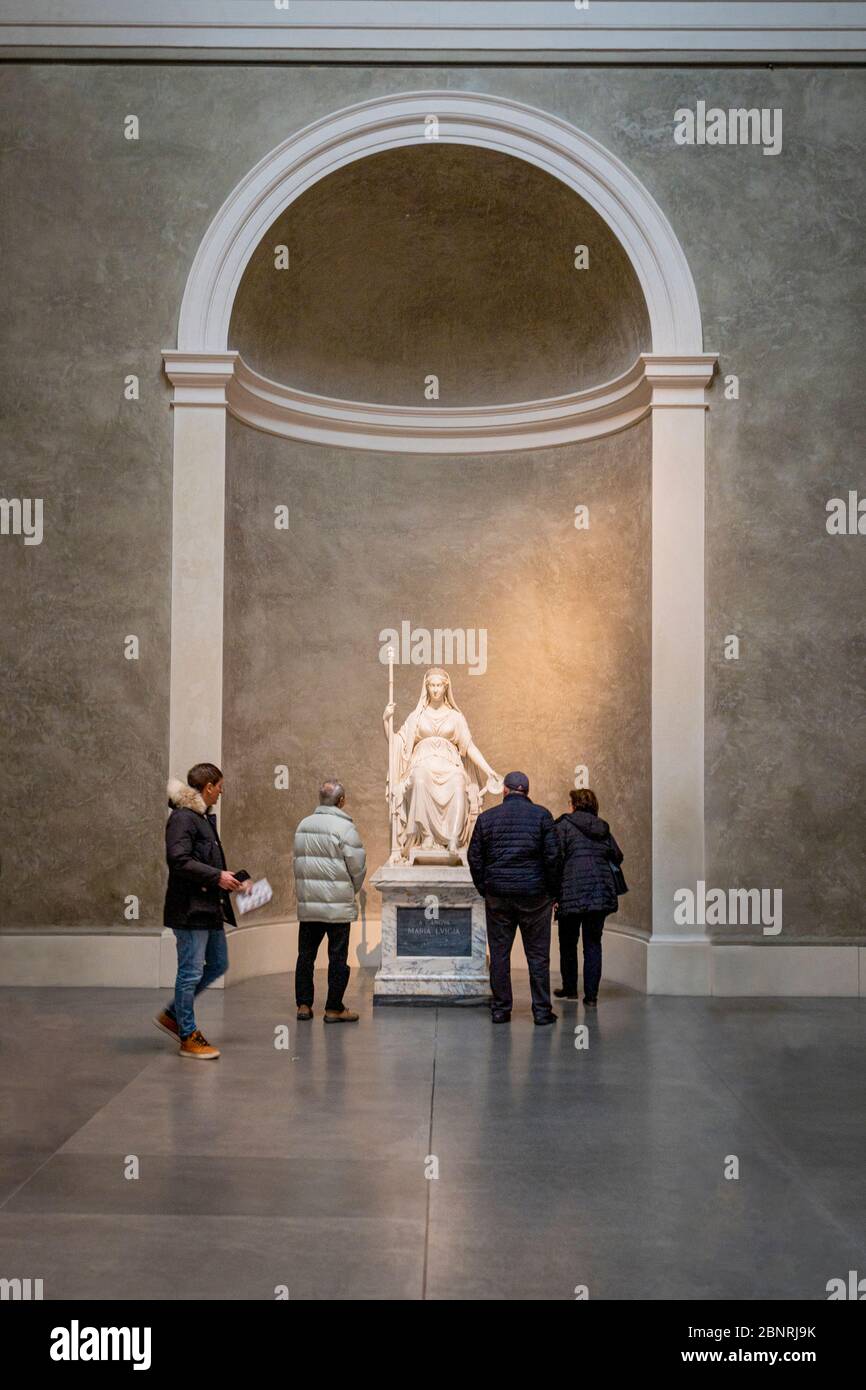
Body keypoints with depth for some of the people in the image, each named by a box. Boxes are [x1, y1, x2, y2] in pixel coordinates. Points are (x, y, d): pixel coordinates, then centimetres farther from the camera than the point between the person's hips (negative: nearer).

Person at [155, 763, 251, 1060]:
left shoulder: (205, 818, 18)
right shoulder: (182, 818, -14)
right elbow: (179, 860, -23)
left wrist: (233, 885, 19)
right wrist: (217, 876, -21)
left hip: (210, 907, 11)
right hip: (190, 908, -10)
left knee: (218, 965, 16)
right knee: (191, 972, -2)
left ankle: (172, 1015, 26)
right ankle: (188, 1037, 8)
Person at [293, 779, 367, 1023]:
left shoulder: (303, 825, 7)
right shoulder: (344, 827, -12)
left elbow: (298, 863, 11)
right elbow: (358, 867, -10)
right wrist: (352, 891, 9)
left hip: (307, 903, 6)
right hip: (337, 905, -5)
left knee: (305, 955, 13)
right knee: (337, 957, 3)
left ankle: (303, 1005, 17)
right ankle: (334, 1009, 5)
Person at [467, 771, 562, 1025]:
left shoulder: (486, 817, 5)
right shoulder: (541, 815, -1)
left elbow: (474, 858, 6)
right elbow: (553, 856, -5)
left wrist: (484, 890, 13)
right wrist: (552, 891, 4)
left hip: (497, 895, 1)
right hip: (534, 894, -1)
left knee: (499, 954, 7)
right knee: (538, 955, 4)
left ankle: (500, 1010, 10)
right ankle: (542, 1011, 6)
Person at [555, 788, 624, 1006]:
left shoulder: (564, 825, -1)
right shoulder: (603, 829, 13)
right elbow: (618, 857, 17)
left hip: (573, 893, -4)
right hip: (601, 893, 4)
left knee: (568, 942, 12)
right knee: (593, 943, 7)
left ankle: (570, 989, 20)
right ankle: (591, 994, 3)